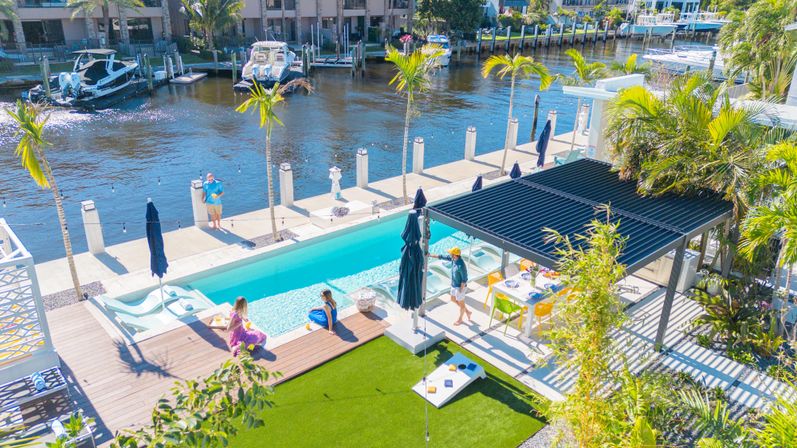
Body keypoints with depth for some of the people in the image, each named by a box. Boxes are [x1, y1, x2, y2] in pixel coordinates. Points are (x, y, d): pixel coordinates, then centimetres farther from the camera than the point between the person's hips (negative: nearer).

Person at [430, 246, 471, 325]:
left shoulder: (461, 265, -34)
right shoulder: (453, 258, -10)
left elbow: (464, 279, -26)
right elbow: (442, 257, 3)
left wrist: (461, 290, -19)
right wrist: (430, 255, 5)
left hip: (459, 287, -9)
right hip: (454, 285, 9)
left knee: (461, 303, 14)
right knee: (453, 299, 26)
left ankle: (460, 319, 36)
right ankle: (467, 312, 41)